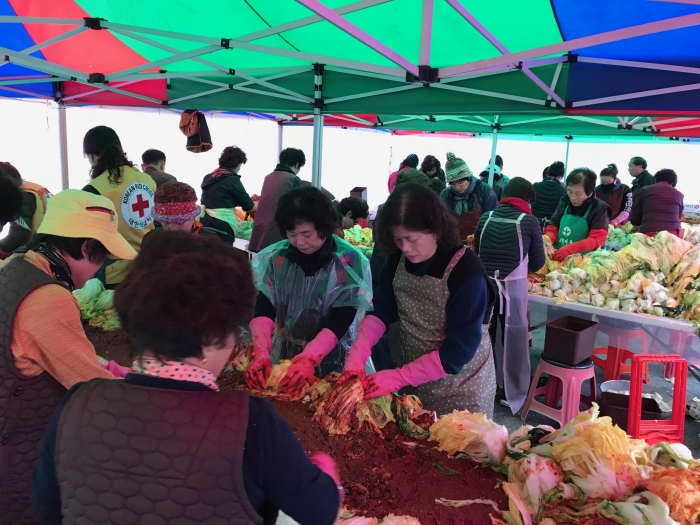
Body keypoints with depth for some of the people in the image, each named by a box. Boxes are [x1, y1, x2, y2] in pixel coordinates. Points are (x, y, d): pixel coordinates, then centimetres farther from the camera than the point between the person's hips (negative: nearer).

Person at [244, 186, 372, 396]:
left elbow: (340, 322, -19)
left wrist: (309, 359, -31)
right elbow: (262, 310, -11)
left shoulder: (349, 262, -14)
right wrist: (261, 353, -25)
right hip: (284, 356, 2)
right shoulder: (275, 258, -5)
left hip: (333, 360, -2)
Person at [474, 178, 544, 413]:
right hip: (512, 285, -3)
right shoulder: (530, 221, -4)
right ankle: (511, 392, 22)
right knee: (513, 338, 10)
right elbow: (538, 262, 2)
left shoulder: (486, 217, 4)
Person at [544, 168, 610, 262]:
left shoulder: (599, 209, -4)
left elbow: (597, 239, -12)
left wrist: (569, 249, -24)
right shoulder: (564, 202, 9)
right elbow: (553, 227, 12)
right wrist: (547, 241, -10)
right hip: (558, 258, 3)